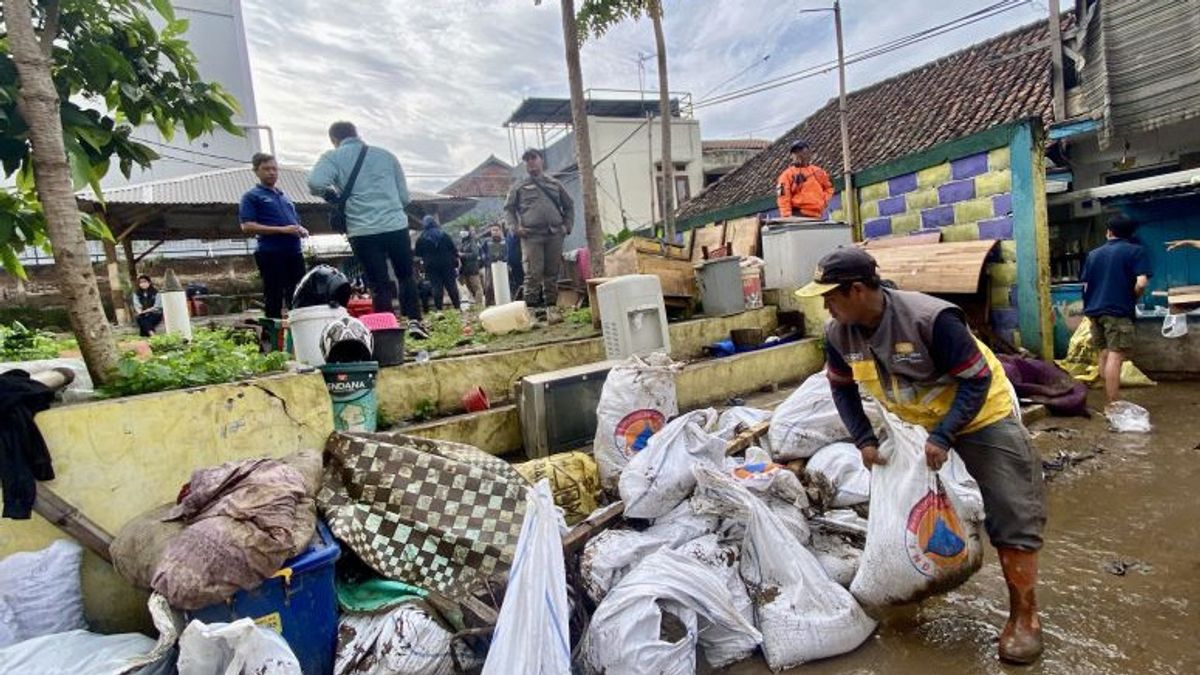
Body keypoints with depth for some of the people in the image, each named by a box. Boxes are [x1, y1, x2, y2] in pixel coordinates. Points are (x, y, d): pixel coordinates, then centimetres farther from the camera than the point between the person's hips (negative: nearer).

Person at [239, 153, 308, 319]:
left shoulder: (285, 196, 24)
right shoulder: (252, 196, 4)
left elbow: (297, 223, 31)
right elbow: (247, 226, -8)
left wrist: (302, 230, 5)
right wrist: (282, 229, -16)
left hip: (294, 252, 6)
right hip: (271, 254, -6)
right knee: (274, 300, -5)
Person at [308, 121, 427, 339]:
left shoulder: (332, 158, 5)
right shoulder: (385, 155, 13)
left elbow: (315, 183, -13)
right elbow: (404, 197, 13)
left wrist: (333, 195, 7)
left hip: (362, 231, -2)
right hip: (396, 226, 2)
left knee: (379, 285, 4)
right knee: (406, 276, 19)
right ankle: (414, 320, 9)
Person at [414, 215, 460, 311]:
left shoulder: (421, 239, 3)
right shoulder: (443, 234, 2)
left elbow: (418, 254, 8)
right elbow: (453, 249, 0)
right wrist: (455, 262, 3)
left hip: (431, 266, 0)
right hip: (447, 264, 0)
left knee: (437, 287, 0)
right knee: (451, 285, 4)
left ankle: (439, 309, -4)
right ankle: (457, 306, 4)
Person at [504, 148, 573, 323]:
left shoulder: (555, 184, 17)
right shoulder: (519, 187, 12)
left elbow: (569, 205, 22)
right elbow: (508, 208, 12)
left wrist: (567, 225, 10)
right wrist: (515, 227, -3)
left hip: (554, 235, 2)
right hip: (531, 236, -2)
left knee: (552, 274, 3)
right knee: (533, 274, -9)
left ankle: (551, 308, 9)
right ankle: (532, 310, -6)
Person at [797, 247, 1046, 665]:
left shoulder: (931, 318, -35)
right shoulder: (839, 333, -17)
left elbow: (977, 380, -26)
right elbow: (842, 389, -2)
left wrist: (943, 437, -33)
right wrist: (864, 439, -12)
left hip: (981, 415, -6)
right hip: (918, 424, 6)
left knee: (1011, 516, -2)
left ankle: (1024, 617, 16)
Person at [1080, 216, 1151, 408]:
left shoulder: (1093, 254, 13)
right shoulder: (1136, 251, -1)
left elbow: (1086, 285, 14)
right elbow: (1141, 283, -13)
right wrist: (1132, 299, 5)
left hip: (1094, 310, 6)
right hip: (1118, 311, -5)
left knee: (1105, 355, 14)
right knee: (1116, 356, -9)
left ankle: (1110, 400, 22)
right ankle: (1113, 405, -11)